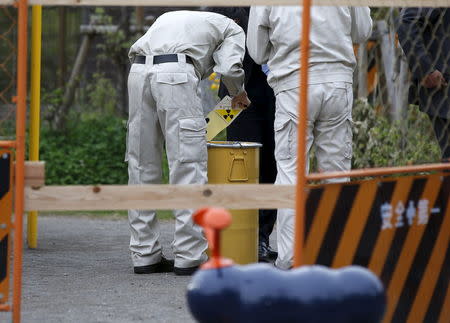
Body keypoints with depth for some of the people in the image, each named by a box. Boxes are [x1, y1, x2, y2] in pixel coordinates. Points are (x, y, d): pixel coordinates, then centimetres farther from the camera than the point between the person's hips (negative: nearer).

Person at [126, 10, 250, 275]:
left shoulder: (172, 18, 39)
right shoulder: (232, 29, 22)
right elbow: (229, 67, 1)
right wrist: (239, 94, 24)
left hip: (139, 70, 6)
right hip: (175, 73, -6)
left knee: (142, 166, 11)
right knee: (189, 164, -2)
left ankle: (145, 256, 13)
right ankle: (189, 258, -4)